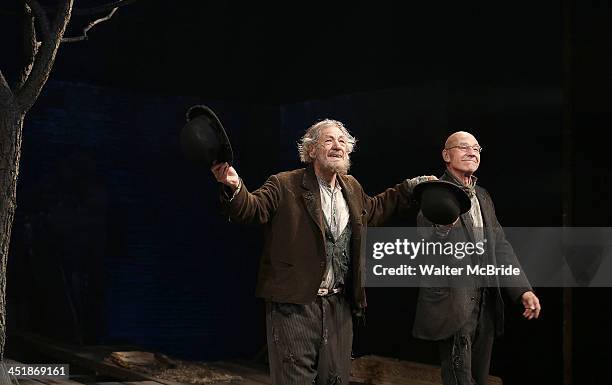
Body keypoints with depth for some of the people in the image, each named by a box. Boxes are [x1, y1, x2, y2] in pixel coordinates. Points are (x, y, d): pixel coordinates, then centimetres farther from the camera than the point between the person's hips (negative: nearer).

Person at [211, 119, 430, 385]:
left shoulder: (352, 188, 15)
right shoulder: (284, 185, -6)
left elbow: (373, 210, 33)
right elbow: (252, 208, -18)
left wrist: (412, 187, 30)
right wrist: (235, 187, -39)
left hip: (339, 305, 6)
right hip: (294, 304, -6)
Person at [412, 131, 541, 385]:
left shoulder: (483, 197, 16)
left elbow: (499, 246, 15)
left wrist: (523, 289, 5)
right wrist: (443, 223, -38)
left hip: (485, 304, 8)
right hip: (453, 304, -7)